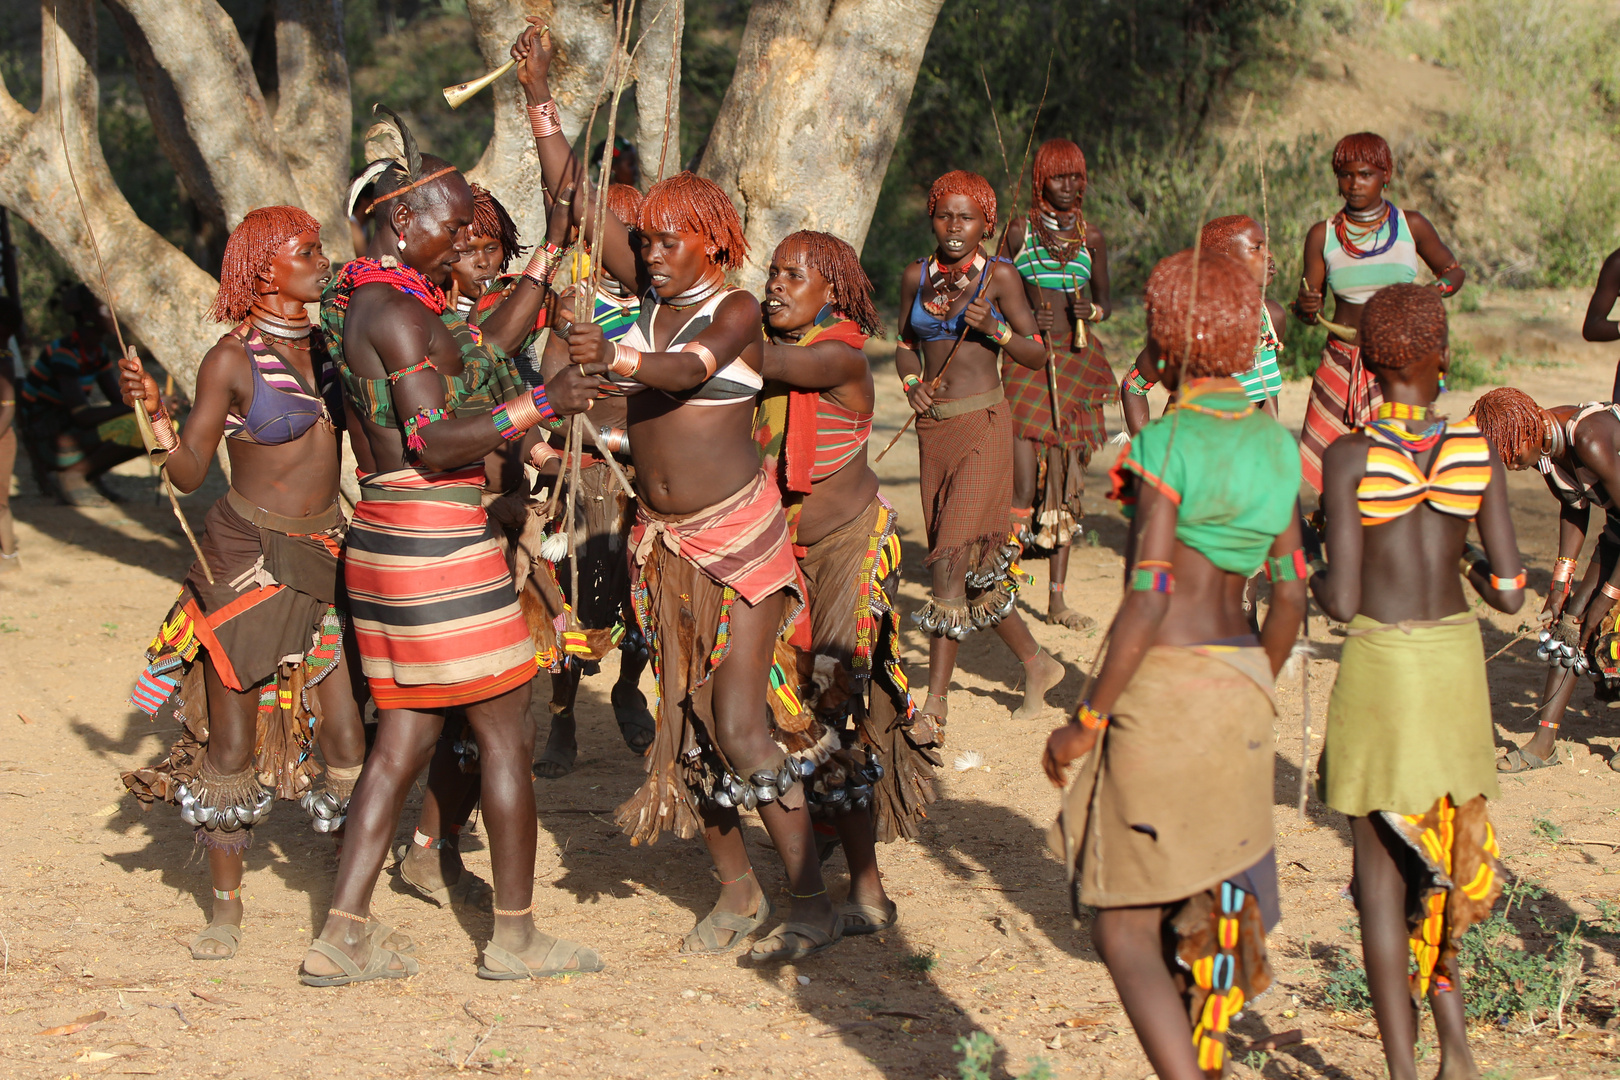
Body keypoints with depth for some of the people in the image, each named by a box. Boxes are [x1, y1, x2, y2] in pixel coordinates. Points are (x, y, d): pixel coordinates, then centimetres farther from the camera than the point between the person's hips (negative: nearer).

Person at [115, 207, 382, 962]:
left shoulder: (327, 347, 7)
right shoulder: (232, 360, -9)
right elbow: (189, 473, -7)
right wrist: (153, 412, -22)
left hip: (324, 556, 5)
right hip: (247, 559, -4)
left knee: (346, 735, -1)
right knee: (232, 740, 4)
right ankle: (226, 906, 19)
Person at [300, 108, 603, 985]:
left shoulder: (369, 300, 14)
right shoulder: (396, 311, -16)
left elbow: (471, 357, 27)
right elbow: (434, 442, -24)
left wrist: (542, 269, 32)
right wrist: (539, 404, -29)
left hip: (390, 536, 10)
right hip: (435, 542, -10)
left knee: (404, 740, 11)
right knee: (507, 735, 1)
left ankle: (341, 938, 10)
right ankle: (514, 936, 9)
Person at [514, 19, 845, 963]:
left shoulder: (736, 311, -11)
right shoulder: (651, 293, 5)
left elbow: (688, 370, -32)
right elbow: (572, 196, 3)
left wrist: (614, 357, -51)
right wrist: (541, 96, -5)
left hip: (739, 539, -7)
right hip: (665, 540, 7)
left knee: (740, 725, -12)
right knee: (684, 723, 8)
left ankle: (814, 903, -4)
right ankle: (739, 893, 20)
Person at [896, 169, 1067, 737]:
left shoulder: (999, 275, -3)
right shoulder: (917, 276, 9)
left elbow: (1037, 355, 0)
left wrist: (994, 328, -17)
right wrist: (911, 382, 0)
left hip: (983, 425, -5)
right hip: (934, 428, 5)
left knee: (953, 559, -13)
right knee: (973, 567, 9)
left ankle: (936, 699, -8)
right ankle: (1037, 664, 29)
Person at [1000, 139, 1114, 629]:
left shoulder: (1091, 236, 9)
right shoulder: (1019, 230, 3)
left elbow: (1105, 300, 16)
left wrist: (1088, 309, -5)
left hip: (1075, 361, 3)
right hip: (1026, 359, -3)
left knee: (1067, 481, 5)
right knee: (1023, 485, -15)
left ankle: (1057, 599, 12)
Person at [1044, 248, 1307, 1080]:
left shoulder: (1165, 445, -15)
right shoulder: (1275, 446, 6)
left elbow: (1148, 601, -19)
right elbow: (1289, 596, 10)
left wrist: (1086, 720, -12)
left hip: (1163, 689, -7)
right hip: (1241, 685, 7)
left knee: (1124, 932, 0)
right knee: (1203, 920, 18)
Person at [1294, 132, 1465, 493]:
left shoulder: (1411, 226, 3)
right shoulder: (1323, 235, 4)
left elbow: (1453, 271, 15)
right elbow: (1308, 307, 9)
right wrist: (1304, 306, -16)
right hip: (1341, 363, 1)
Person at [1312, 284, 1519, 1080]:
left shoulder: (1350, 457, -12)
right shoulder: (1477, 453, -3)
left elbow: (1342, 601, -15)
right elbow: (1510, 592, -3)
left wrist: (1307, 575, 7)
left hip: (1379, 665, -4)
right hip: (1458, 661, 4)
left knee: (1381, 871, 5)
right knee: (1439, 861, 22)